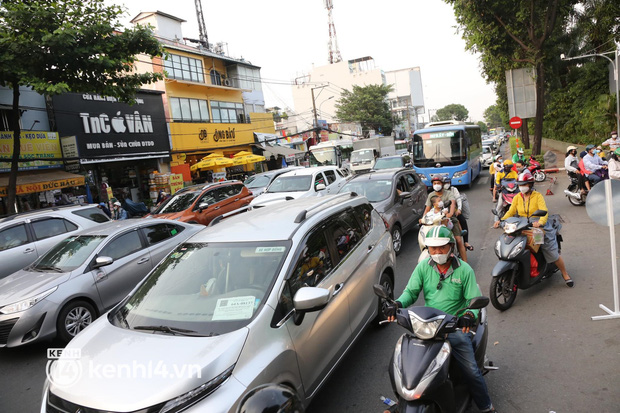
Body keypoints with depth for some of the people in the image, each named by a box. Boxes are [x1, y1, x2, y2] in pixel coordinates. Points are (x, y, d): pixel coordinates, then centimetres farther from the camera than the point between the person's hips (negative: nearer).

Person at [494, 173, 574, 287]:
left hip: (539, 227, -3)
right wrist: (501, 220, -22)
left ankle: (565, 274, 25)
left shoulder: (537, 196, -7)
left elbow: (544, 211, -21)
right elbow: (511, 211, -3)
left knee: (553, 254, 4)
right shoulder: (517, 198, 4)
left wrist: (540, 222, -41)